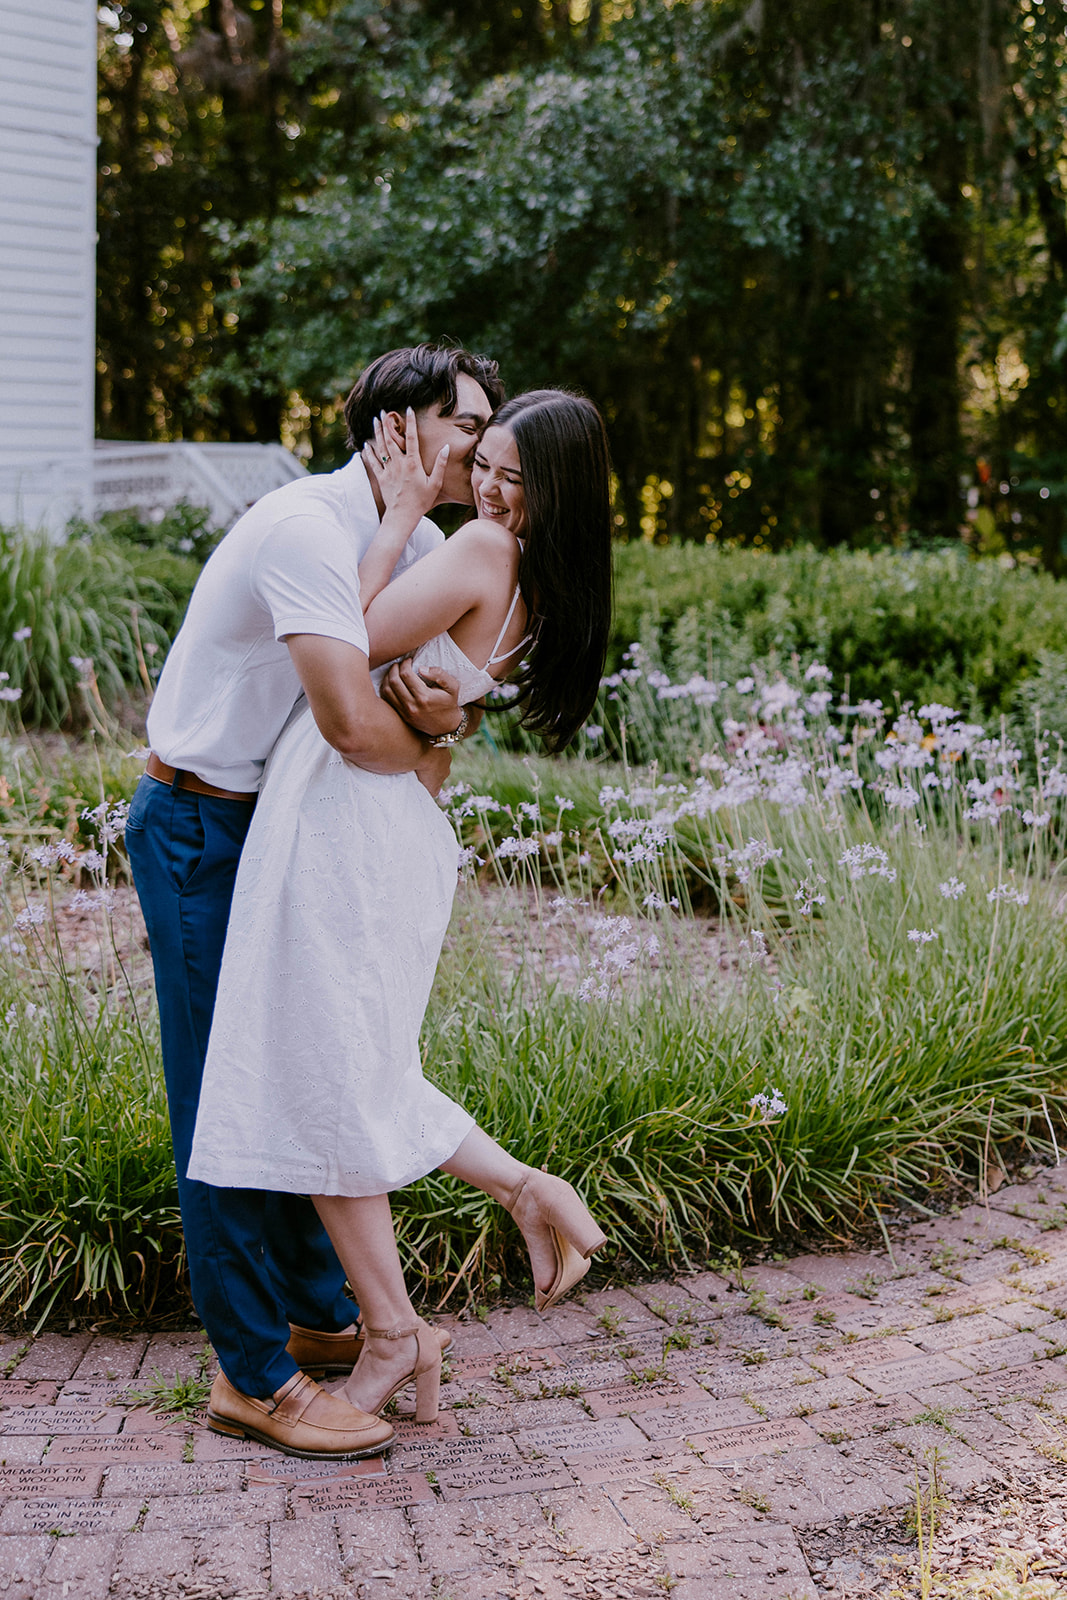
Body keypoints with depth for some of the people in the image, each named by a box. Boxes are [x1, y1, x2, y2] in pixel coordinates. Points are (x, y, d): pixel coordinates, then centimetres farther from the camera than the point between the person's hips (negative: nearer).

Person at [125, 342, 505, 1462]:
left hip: (288, 830, 9)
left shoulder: (421, 547, 8)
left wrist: (444, 718, -22)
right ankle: (256, 1373, 4)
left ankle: (318, 1316, 28)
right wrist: (425, 756, -11)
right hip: (201, 830, -9)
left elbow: (417, 714, 3)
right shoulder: (309, 527, -23)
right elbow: (354, 721, -33)